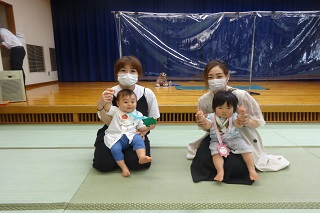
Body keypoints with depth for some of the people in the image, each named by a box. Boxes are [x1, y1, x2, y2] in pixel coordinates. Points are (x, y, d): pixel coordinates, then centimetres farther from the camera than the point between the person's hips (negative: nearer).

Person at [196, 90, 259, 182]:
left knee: (245, 149, -15)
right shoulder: (212, 117, -3)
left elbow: (239, 125, -20)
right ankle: (220, 171, -26)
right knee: (215, 152, -26)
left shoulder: (233, 116, -3)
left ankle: (252, 170, -5)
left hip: (234, 139, 1)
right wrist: (202, 119, -41)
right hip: (217, 141, 0)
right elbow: (207, 126, -19)